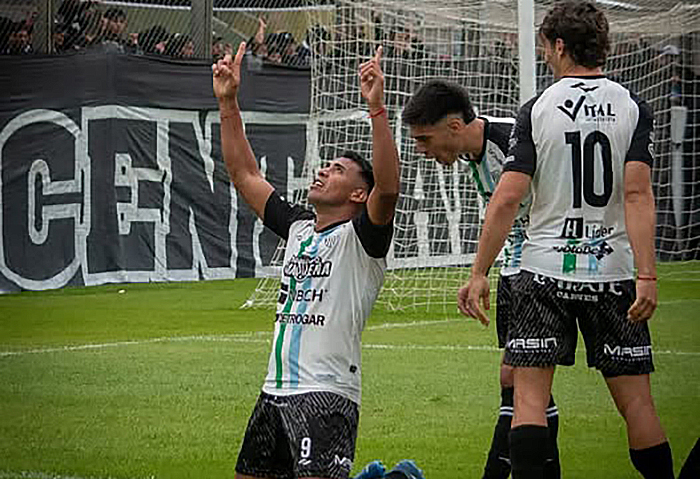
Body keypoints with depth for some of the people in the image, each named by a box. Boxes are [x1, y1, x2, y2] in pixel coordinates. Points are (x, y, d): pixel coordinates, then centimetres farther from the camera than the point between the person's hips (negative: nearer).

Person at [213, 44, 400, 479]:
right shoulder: (298, 228, 16)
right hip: (275, 391, 8)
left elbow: (388, 188, -23)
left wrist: (377, 108, -29)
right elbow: (245, 174, 21)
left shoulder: (360, 237, -4)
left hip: (328, 393, -8)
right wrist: (228, 103, 15)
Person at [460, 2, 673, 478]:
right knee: (636, 402, 5)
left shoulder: (538, 110, -2)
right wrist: (647, 276, -13)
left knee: (529, 397, 0)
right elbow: (637, 194, -10)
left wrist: (479, 274, 0)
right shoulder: (633, 108, 0)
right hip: (612, 272, 1)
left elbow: (506, 200, -6)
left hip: (545, 270, -1)